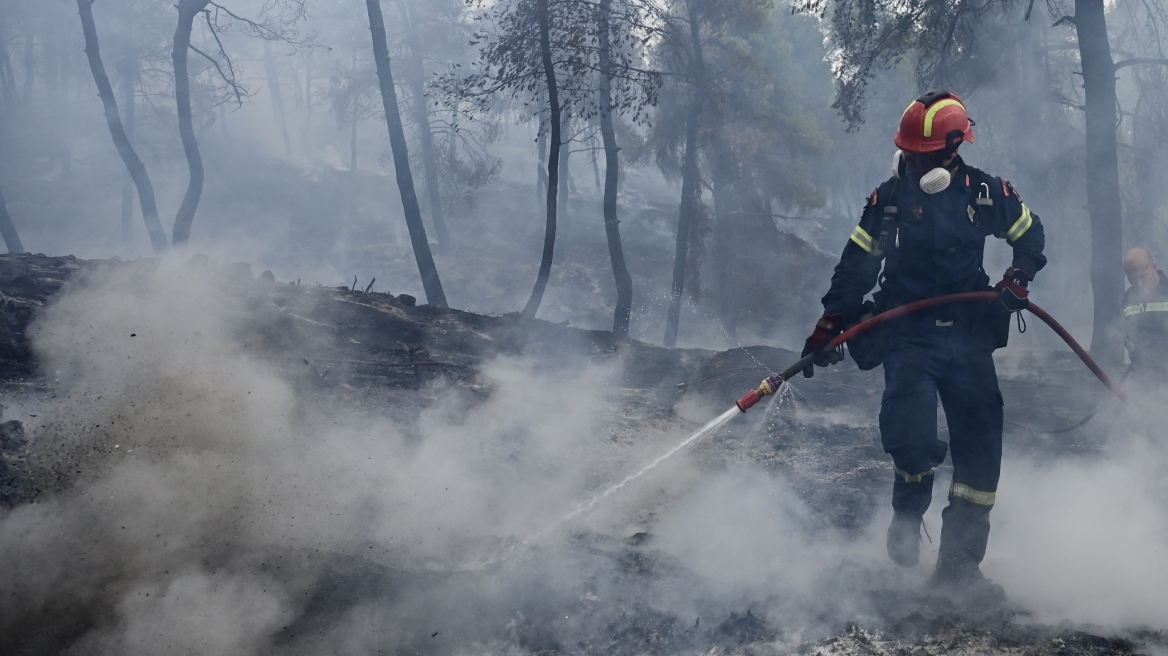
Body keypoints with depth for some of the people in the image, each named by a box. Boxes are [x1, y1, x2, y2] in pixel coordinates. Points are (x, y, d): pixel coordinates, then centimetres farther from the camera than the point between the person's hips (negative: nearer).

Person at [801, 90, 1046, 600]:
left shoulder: (985, 193, 1)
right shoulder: (889, 198, 0)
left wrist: (1018, 279, -1)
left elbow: (1030, 233, 17)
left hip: (968, 335, 2)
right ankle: (908, 513, 12)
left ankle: (959, 563, 10)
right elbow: (856, 265, 4)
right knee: (911, 438, -21)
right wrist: (828, 326, -2)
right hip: (909, 336, -2)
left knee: (980, 446, -1)